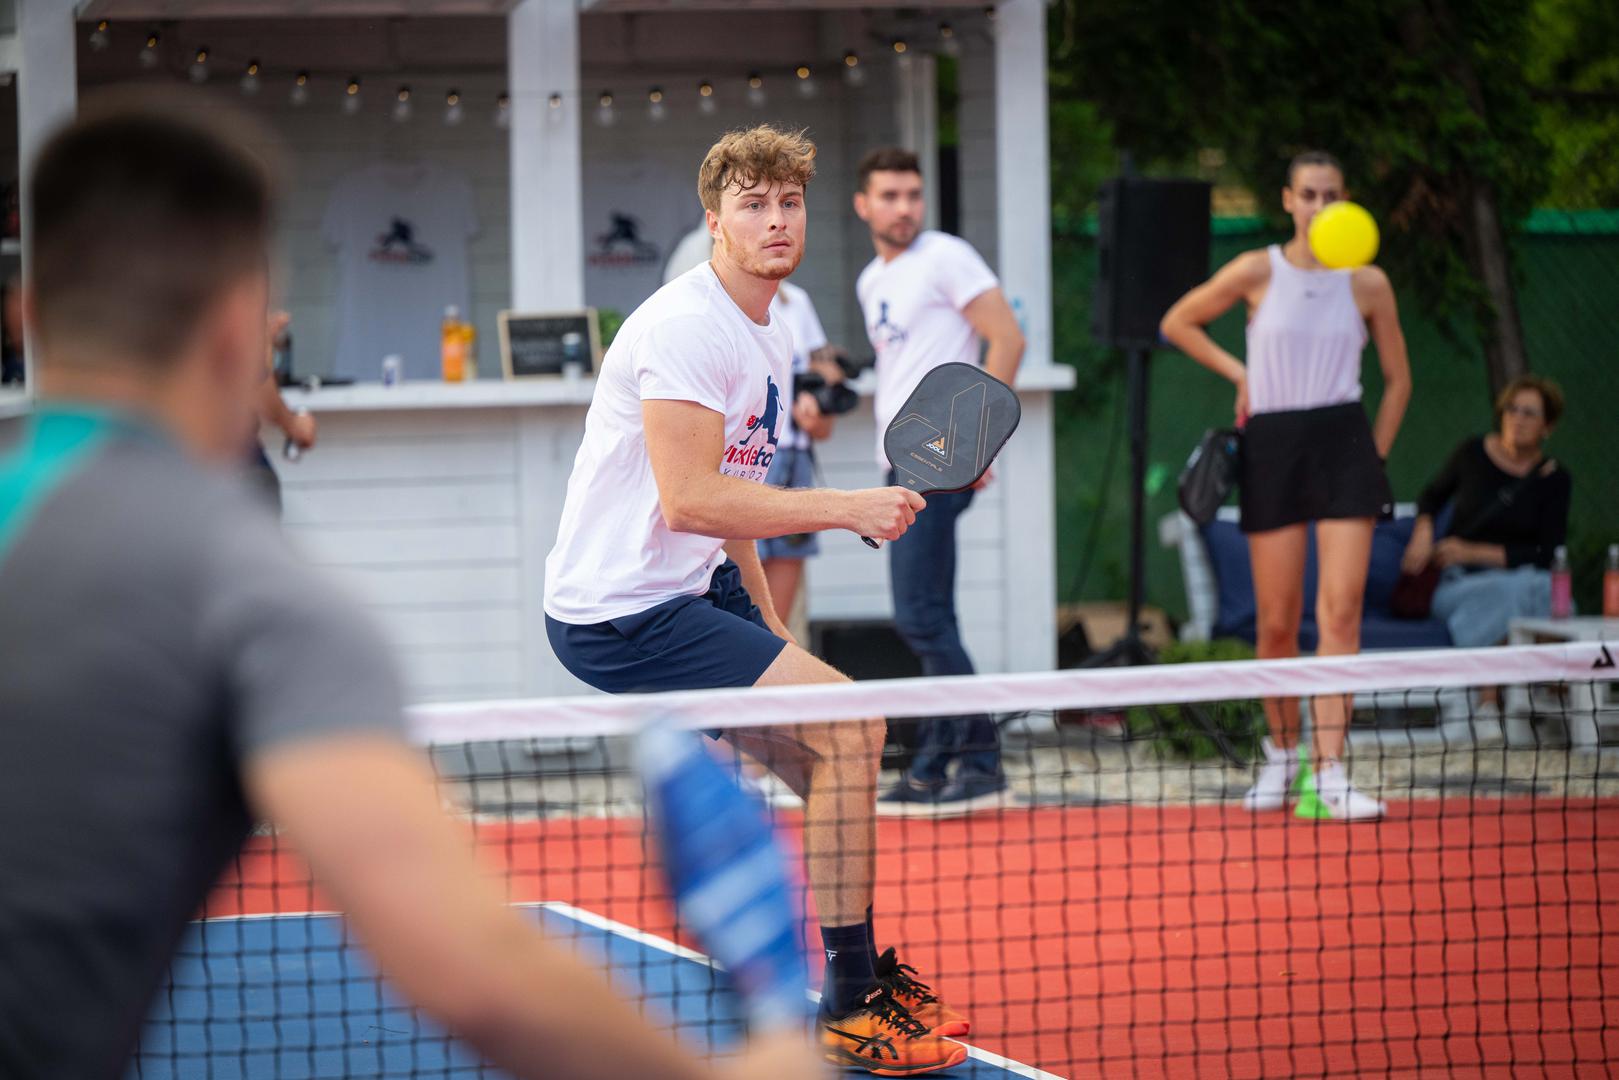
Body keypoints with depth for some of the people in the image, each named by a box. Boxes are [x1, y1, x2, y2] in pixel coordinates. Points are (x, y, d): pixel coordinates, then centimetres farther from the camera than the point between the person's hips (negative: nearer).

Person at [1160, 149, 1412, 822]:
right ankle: (1282, 754, 25)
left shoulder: (1367, 284, 4)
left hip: (1343, 441, 0)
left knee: (1340, 609, -12)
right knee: (1277, 621, 2)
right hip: (1272, 442, 0)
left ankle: (1328, 776, -16)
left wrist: (1375, 457, 7)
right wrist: (1239, 373, 4)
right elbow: (1177, 323, 14)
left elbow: (1398, 380, 14)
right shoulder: (1257, 272, 1)